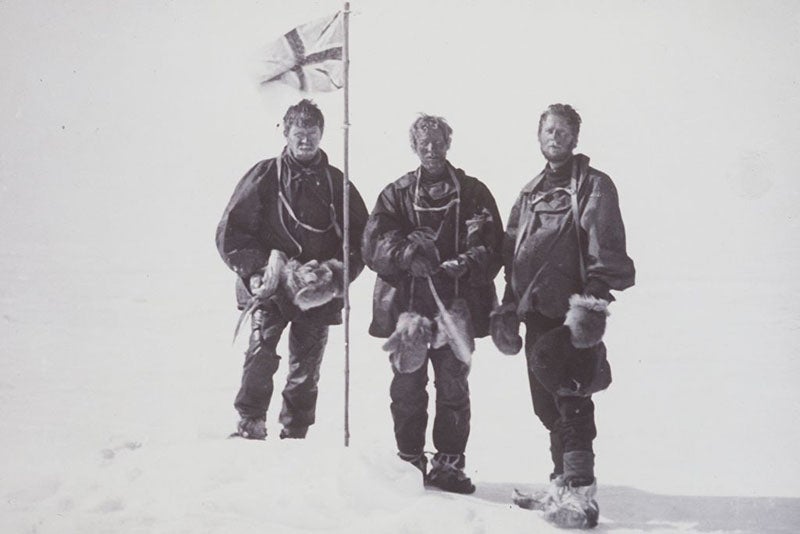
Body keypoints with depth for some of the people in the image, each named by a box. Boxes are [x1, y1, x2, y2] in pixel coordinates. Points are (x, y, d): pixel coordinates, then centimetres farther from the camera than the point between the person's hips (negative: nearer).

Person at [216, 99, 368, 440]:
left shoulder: (336, 183, 10)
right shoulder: (265, 176, 3)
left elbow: (360, 238, 11)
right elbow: (230, 232, 2)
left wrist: (335, 275, -4)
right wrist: (259, 268, -11)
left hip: (317, 295, 2)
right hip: (270, 289, -2)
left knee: (306, 371, 5)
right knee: (261, 354, -20)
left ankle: (294, 438, 14)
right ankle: (250, 424, -12)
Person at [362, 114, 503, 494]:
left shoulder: (472, 193, 10)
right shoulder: (396, 195, 11)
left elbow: (491, 246, 2)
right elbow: (373, 244, 1)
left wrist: (466, 265, -17)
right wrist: (405, 253, -17)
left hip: (455, 303, 0)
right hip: (406, 302, 0)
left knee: (453, 386, 3)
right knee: (407, 387, 3)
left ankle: (449, 463, 13)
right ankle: (409, 460, 16)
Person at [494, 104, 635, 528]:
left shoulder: (593, 187, 0)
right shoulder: (530, 194, 21)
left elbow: (606, 254, -10)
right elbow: (511, 255, 24)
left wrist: (592, 302, -20)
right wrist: (508, 309, 18)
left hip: (571, 315, -7)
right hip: (537, 313, 7)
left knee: (570, 401, -13)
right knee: (547, 403, 11)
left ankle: (580, 494, -12)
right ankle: (562, 483, 21)